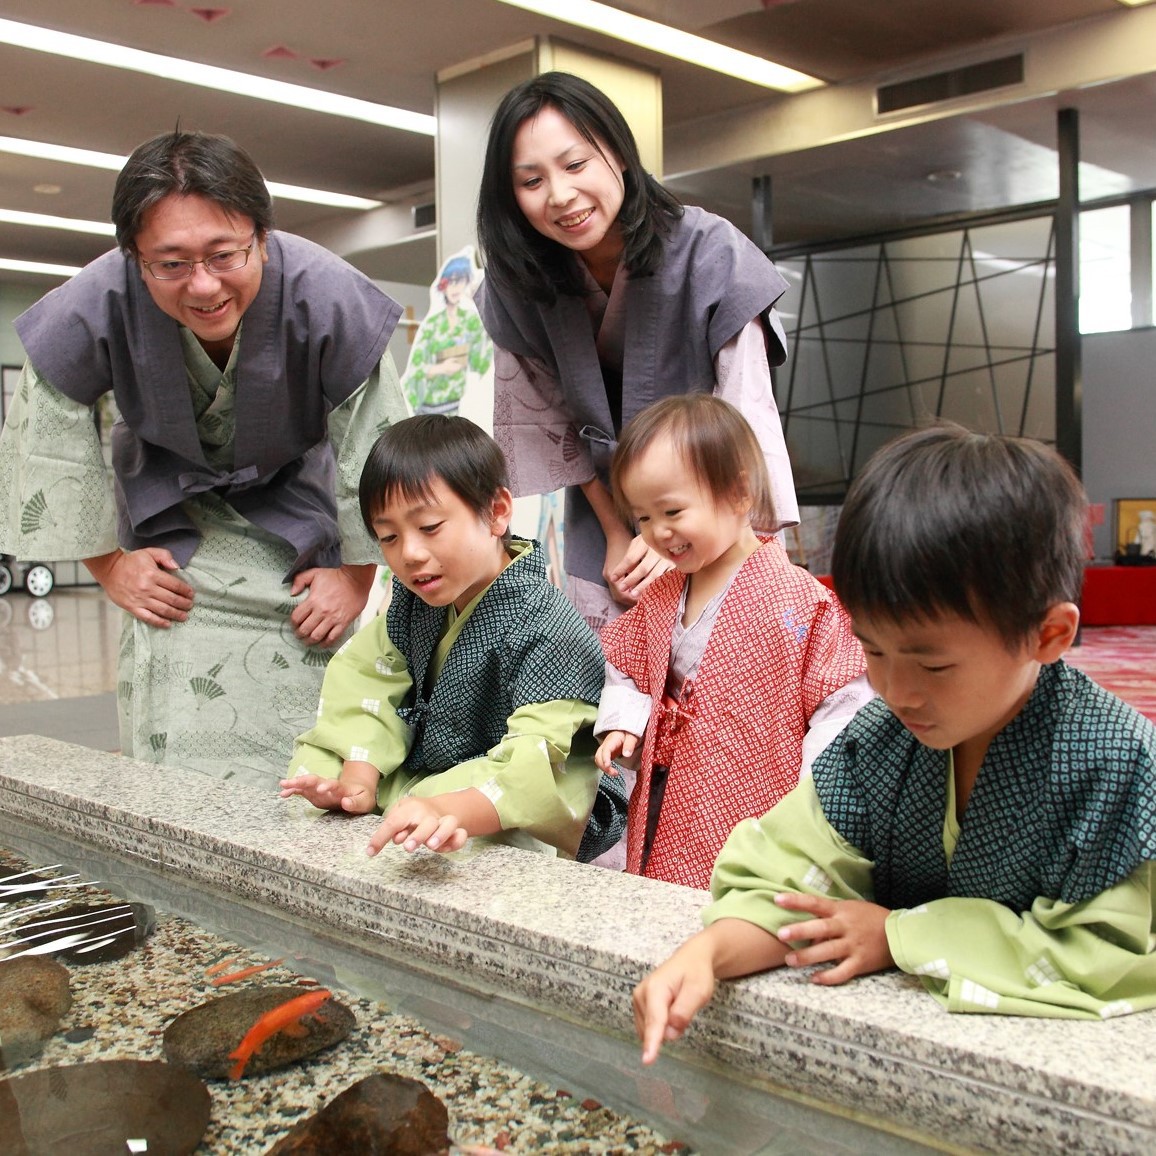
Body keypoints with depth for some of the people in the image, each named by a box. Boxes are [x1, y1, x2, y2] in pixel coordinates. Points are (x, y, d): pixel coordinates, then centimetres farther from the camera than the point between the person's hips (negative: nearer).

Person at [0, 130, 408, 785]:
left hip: (298, 512, 0)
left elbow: (380, 448, -17)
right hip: (172, 518, 1)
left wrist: (358, 576, -8)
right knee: (176, 744, -3)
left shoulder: (329, 299, -30)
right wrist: (107, 563, -2)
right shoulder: (92, 309, -27)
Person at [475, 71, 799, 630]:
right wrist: (615, 536, -3)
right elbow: (551, 422, -2)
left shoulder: (708, 253, -21)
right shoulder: (516, 284, -11)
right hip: (604, 520, 3)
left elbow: (747, 417, -21)